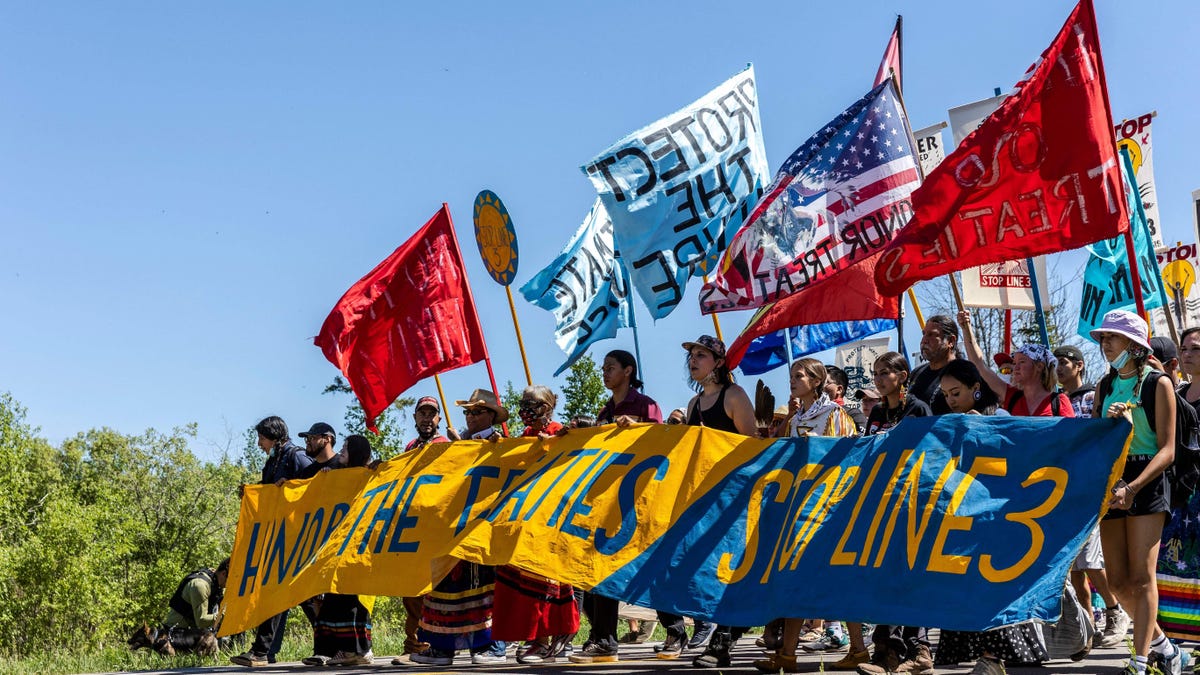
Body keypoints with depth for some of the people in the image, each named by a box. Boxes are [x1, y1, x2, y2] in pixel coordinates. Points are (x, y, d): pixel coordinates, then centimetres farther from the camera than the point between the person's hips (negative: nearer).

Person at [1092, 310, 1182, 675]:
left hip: (1147, 481, -5)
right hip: (1110, 480, 6)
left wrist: (1132, 488, -20)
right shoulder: (1105, 386, 12)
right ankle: (1159, 642, 23)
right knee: (1118, 580, 5)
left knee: (1141, 577, -10)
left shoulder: (1158, 384, -5)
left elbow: (1167, 450, -10)